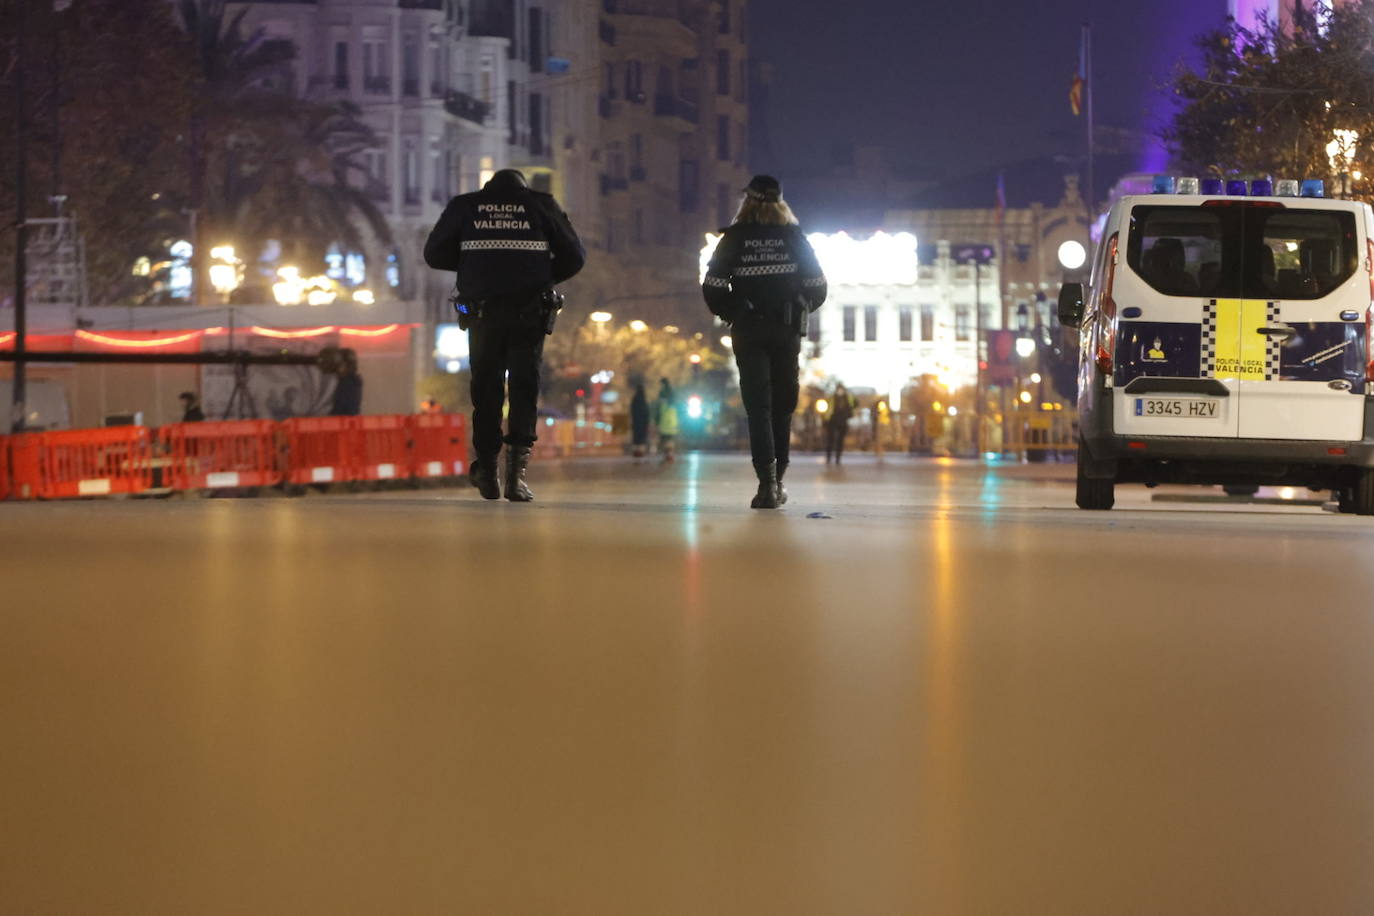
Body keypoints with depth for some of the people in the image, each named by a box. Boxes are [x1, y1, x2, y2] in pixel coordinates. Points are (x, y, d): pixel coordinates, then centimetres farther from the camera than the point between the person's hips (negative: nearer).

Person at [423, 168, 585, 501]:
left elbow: (435, 254, 10)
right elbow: (574, 257, 8)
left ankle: (487, 470, 14)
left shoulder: (464, 206, 10)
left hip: (482, 310, 1)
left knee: (486, 389, 13)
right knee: (524, 387, 3)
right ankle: (516, 469, -12)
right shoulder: (542, 205, 9)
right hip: (529, 311, -1)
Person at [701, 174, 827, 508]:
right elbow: (817, 285, 2)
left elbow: (712, 285, -7)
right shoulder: (794, 237, 2)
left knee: (758, 405, -3)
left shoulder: (735, 238, -2)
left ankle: (767, 481, -16)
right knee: (782, 405, 13)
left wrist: (728, 313, 10)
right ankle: (776, 480, 17)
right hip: (787, 330, 2)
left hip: (749, 330, -2)